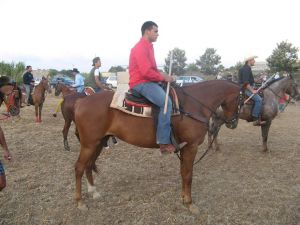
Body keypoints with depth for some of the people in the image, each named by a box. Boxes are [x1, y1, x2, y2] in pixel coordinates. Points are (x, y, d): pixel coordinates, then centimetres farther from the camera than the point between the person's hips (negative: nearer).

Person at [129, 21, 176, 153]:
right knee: (166, 102, -27)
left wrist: (163, 76, 6)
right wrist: (163, 78, -13)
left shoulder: (148, 47, 18)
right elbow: (146, 72, -23)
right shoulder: (140, 48, -14)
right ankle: (164, 142, -26)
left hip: (148, 81, 11)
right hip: (141, 83, -11)